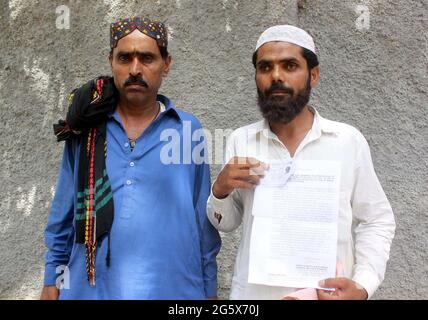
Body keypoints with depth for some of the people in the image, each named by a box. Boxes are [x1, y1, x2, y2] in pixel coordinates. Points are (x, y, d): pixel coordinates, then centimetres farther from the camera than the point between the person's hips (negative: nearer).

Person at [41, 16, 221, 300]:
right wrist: (52, 280, 7)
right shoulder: (85, 130, 1)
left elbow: (204, 221, 2)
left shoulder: (188, 130, -2)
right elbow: (63, 217, 8)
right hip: (90, 287, 1)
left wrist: (209, 288, 4)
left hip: (173, 287, -1)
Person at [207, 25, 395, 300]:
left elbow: (377, 222, 0)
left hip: (328, 294, -1)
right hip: (253, 293, 1)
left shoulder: (350, 140, -9)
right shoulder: (240, 141, -3)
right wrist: (220, 191, -14)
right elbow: (227, 223, 5)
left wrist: (363, 286, -13)